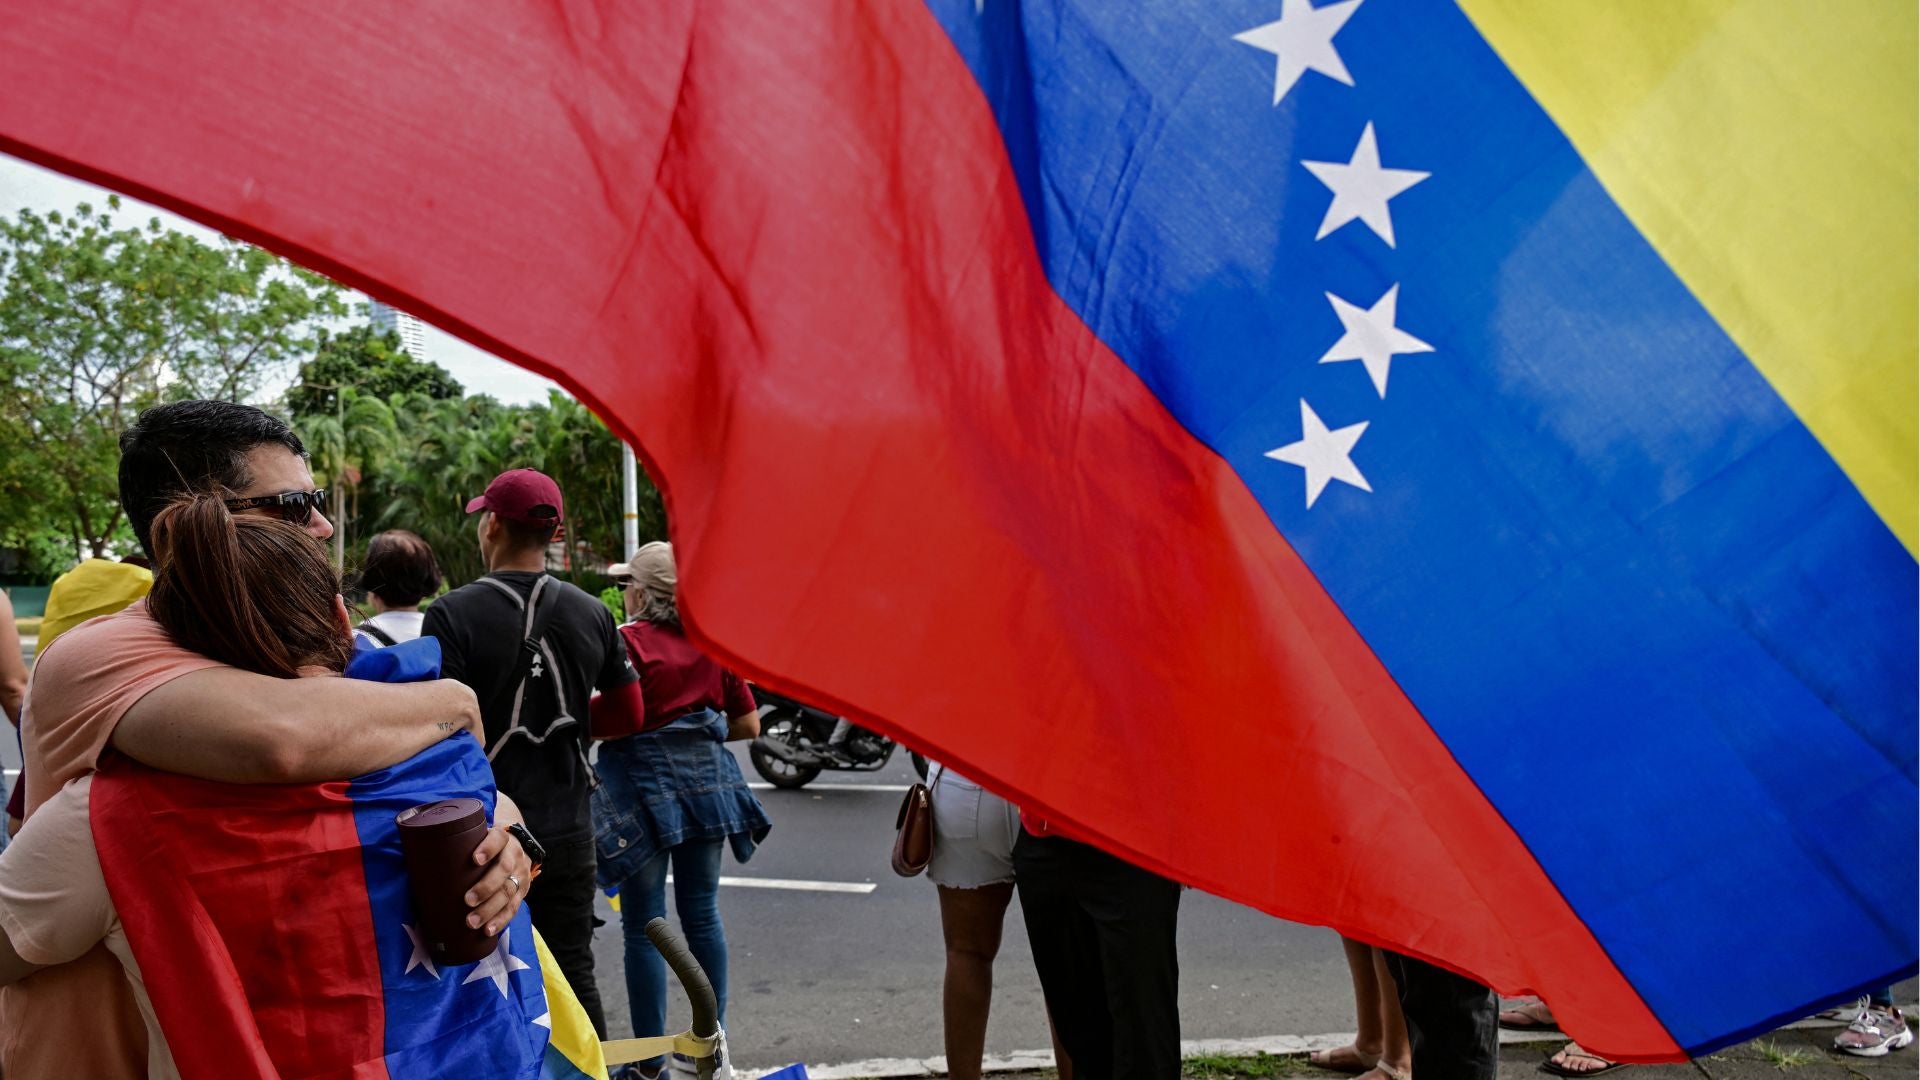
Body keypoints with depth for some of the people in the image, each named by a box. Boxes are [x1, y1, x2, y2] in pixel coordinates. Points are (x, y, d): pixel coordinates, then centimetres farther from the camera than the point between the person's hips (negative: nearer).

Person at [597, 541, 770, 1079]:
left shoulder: (626, 641, -11)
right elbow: (748, 724, 6)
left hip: (643, 786, -5)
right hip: (705, 781, 5)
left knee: (643, 926, 4)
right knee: (702, 914, 14)